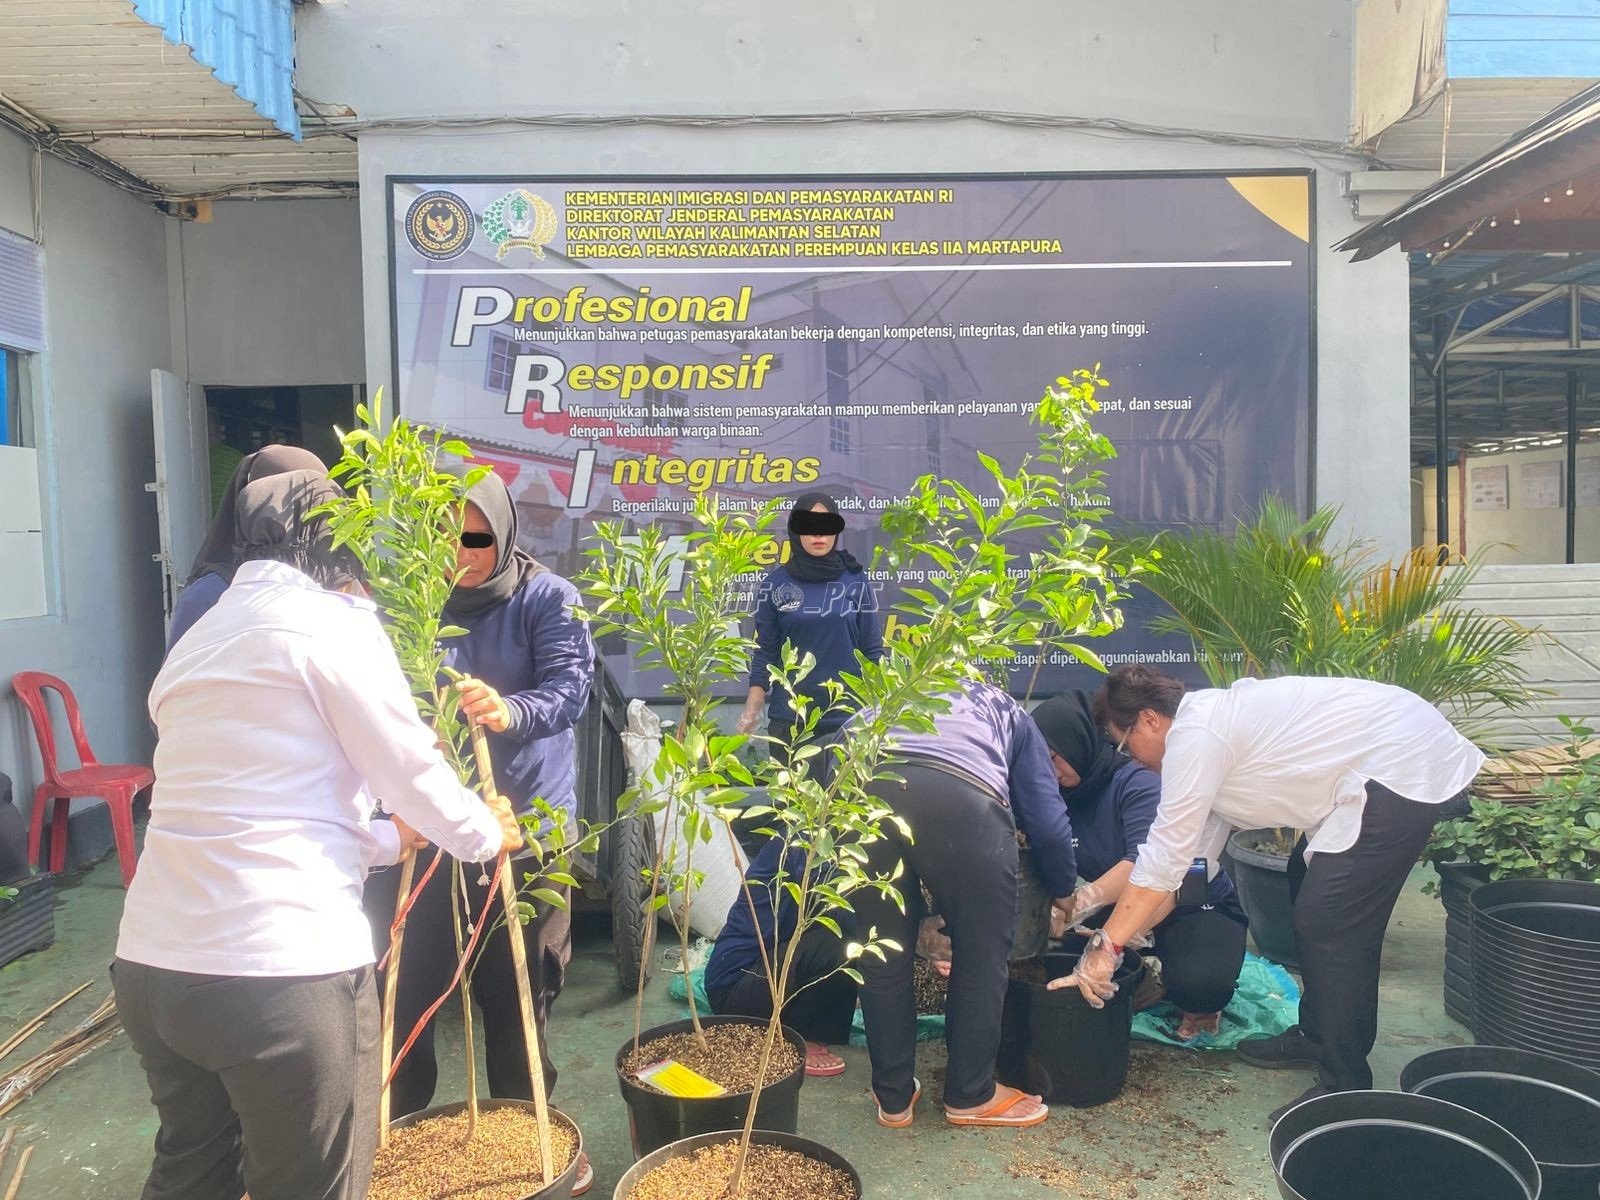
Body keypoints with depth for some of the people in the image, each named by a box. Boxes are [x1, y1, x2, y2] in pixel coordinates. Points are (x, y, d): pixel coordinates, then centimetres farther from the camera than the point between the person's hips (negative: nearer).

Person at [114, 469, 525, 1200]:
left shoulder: (198, 639, 19)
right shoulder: (331, 620, -5)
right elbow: (412, 770, -2)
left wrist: (387, 839, 31)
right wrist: (488, 834, 17)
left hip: (150, 961, 8)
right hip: (281, 971, -8)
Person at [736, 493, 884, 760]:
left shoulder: (855, 580, 2)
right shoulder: (776, 583, 2)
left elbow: (872, 650, 3)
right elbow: (766, 650, 3)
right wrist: (752, 709, -4)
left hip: (847, 717, 0)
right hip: (789, 719, 0)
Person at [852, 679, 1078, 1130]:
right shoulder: (1010, 713, 36)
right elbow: (1049, 821, 26)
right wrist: (1066, 896, 46)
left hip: (862, 784, 3)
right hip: (961, 794, -3)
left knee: (883, 956, 20)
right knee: (981, 954, 19)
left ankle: (893, 1098, 33)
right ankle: (971, 1096, 33)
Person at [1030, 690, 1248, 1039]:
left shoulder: (1138, 781, -24)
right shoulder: (1066, 798, -3)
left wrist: (1086, 900, -52)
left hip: (1198, 906, -6)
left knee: (1196, 983, -34)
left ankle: (1200, 1002, 3)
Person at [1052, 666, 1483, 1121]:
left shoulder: (1194, 737, -17)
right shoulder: (1211, 715, 12)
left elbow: (1165, 857, -18)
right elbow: (1193, 849, 16)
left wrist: (1106, 948, -13)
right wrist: (1126, 930, 15)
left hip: (1404, 771, -11)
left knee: (1328, 925, -10)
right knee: (1308, 886, 21)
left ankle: (1345, 1087, 2)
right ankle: (1318, 1035, 35)